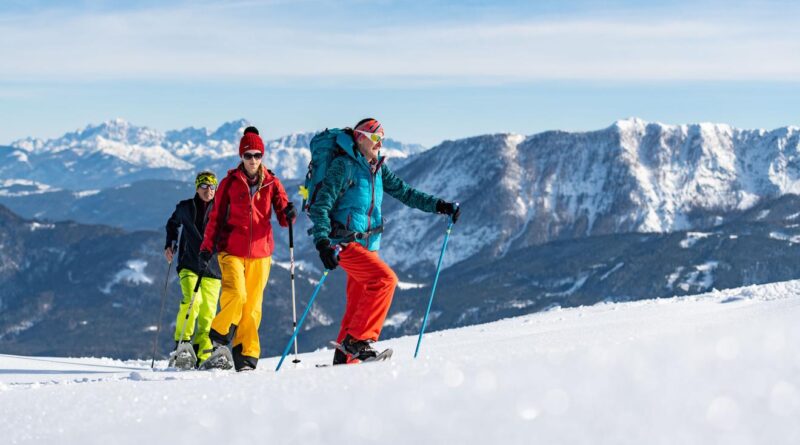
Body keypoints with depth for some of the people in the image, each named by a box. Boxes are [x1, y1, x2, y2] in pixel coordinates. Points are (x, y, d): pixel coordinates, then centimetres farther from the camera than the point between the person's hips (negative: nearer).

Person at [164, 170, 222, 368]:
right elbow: (172, 223, 26)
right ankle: (181, 342, -10)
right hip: (189, 265, -1)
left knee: (207, 313, 0)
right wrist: (170, 244, 13)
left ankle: (202, 356, 11)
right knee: (191, 300, -24)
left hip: (212, 268, 1)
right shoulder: (185, 207, 6)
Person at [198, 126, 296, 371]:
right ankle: (219, 341, -3)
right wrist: (206, 248, 2)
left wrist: (289, 214, -20)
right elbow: (216, 217, 7)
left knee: (253, 305, 1)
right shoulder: (230, 182, 5)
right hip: (232, 250, -2)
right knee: (236, 294, -21)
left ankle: (246, 357, 7)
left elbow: (282, 217, 3)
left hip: (260, 252, 2)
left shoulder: (271, 183, 8)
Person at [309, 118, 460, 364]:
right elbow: (320, 206, -14)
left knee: (359, 302, 8)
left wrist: (439, 205, 5)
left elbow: (404, 192, 16)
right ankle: (359, 339, -19)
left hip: (367, 244, 8)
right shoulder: (344, 166, -10)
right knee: (385, 279, -23)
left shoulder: (377, 168, 13)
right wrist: (323, 243, -27)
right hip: (345, 243, -8)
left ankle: (345, 358, 17)